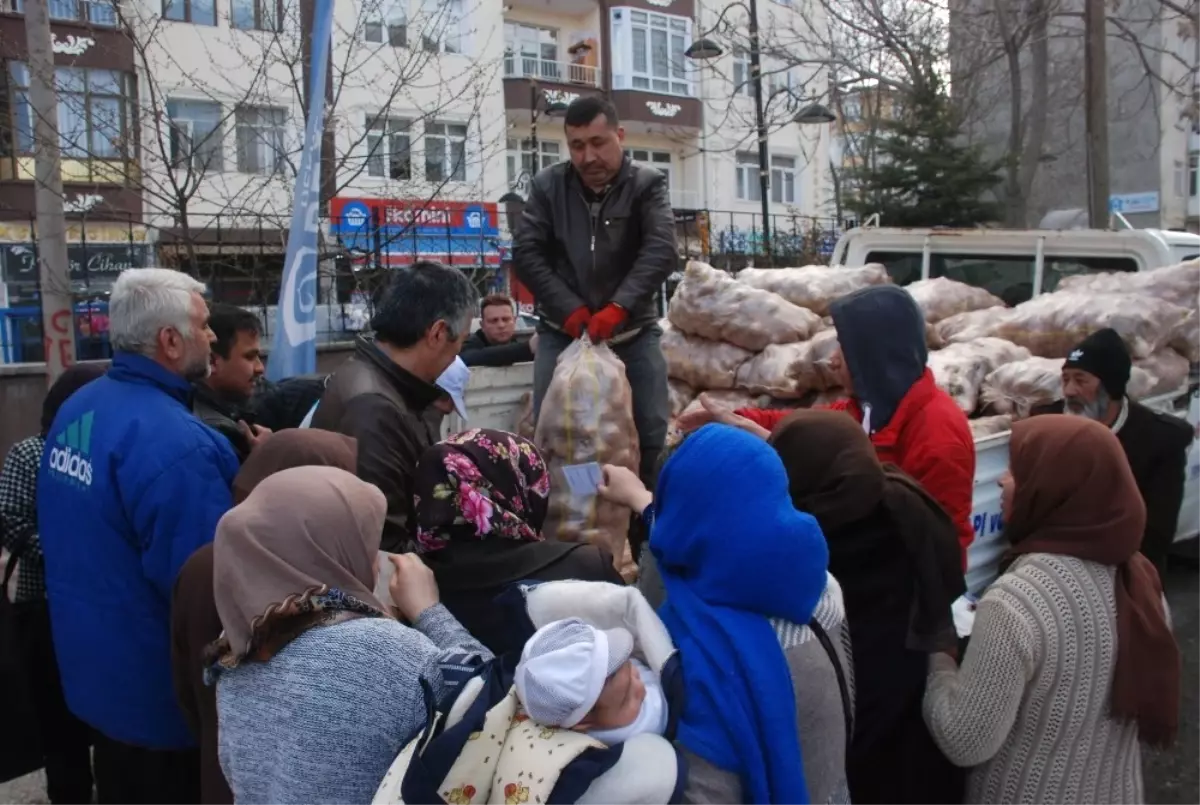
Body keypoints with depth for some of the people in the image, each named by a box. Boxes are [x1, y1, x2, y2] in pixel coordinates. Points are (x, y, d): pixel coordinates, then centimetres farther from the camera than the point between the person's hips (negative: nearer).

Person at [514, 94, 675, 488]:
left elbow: (661, 251, -16)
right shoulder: (547, 185, 0)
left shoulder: (647, 184, -4)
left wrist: (619, 307, -29)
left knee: (653, 431, 0)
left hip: (634, 329, -1)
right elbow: (526, 252, -4)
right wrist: (570, 309, -16)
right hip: (562, 330, 1)